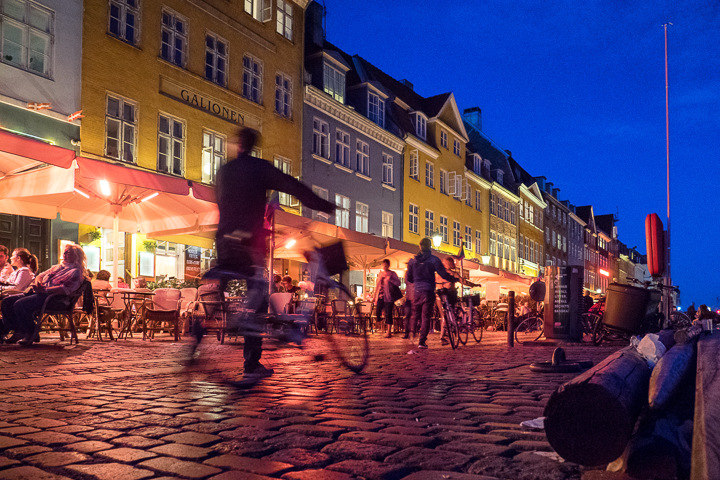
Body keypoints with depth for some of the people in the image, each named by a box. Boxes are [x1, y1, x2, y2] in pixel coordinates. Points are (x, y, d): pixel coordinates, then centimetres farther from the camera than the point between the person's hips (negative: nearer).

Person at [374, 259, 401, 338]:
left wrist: (390, 279, -22)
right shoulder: (380, 274, 14)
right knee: (377, 312, -4)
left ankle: (389, 332, 4)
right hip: (380, 297, 4)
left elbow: (398, 283, -9)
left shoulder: (392, 274, 0)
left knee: (388, 314, -2)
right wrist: (375, 297, 15)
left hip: (388, 297, -4)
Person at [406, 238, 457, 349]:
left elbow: (409, 278, 11)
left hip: (416, 292, 3)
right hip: (428, 292, -3)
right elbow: (443, 274, -7)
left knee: (415, 316, 16)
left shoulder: (413, 260, 7)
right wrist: (454, 279, 10)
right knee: (426, 317, 1)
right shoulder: (434, 260, -4)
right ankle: (422, 341, -4)